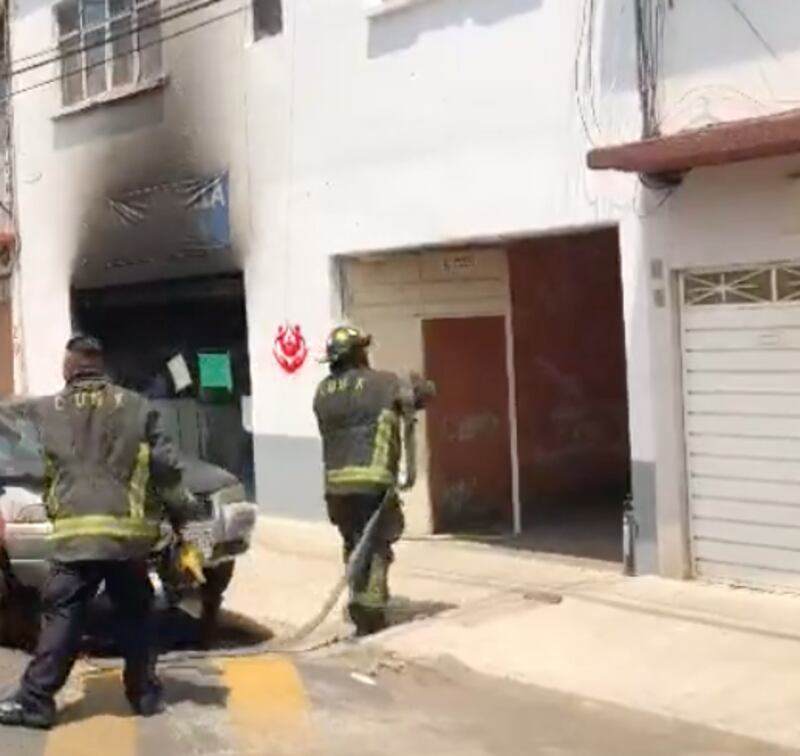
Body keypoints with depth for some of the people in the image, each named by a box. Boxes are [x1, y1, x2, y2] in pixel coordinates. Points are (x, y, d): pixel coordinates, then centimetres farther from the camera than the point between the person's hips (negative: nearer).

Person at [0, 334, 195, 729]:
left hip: (75, 533, -1)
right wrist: (181, 518, 9)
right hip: (129, 532, 1)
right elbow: (166, 469, 3)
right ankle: (145, 694, 21)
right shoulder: (138, 407, 6)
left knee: (61, 619, 4)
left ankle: (34, 700, 5)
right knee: (135, 617, 14)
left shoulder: (46, 410, 7)